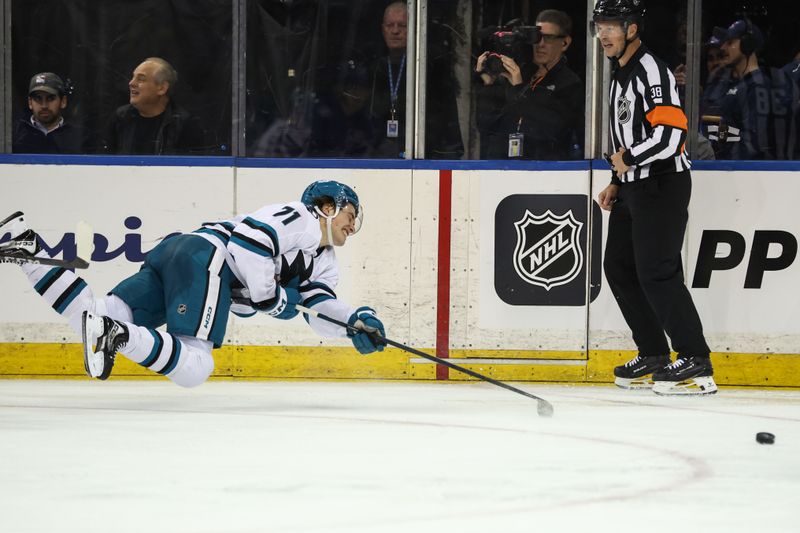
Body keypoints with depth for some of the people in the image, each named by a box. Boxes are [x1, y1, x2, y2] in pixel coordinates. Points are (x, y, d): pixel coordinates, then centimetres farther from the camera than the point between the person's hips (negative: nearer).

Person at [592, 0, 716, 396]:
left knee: (656, 272, -14)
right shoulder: (619, 73, 17)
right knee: (619, 269, 11)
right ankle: (654, 357, 18)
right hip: (634, 187, 11)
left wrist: (629, 159, -14)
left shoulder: (652, 72, -16)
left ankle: (696, 363, -12)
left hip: (663, 185, -10)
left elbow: (669, 134, -26)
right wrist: (617, 182, 17)